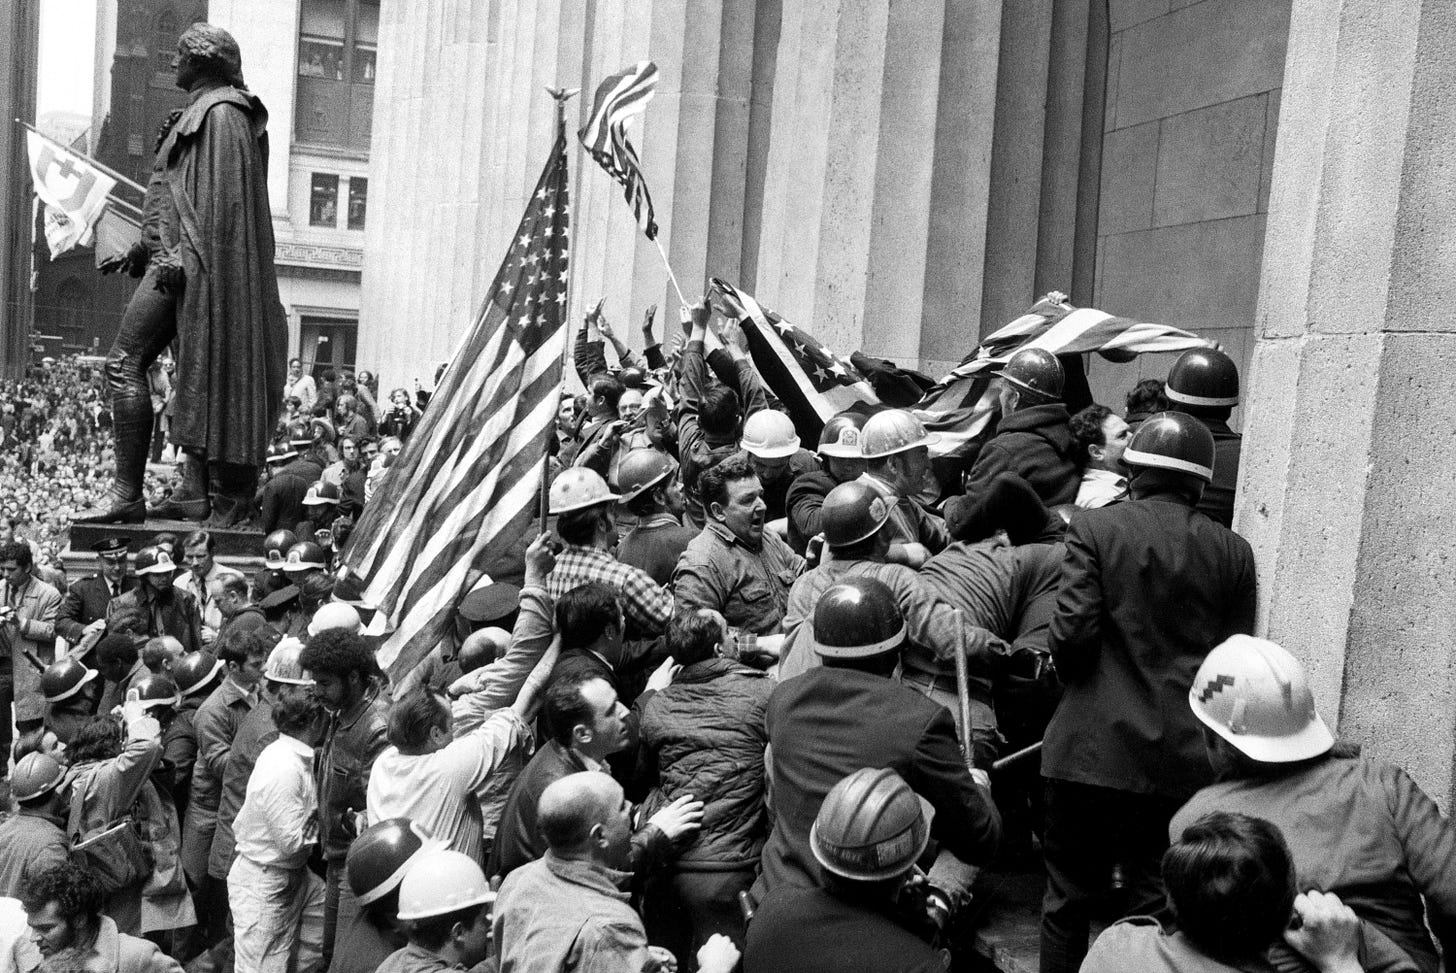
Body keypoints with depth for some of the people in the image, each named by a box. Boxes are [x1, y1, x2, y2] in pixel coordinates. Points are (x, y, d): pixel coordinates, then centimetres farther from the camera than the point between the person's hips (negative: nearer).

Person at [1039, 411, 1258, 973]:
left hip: (1094, 749, -2)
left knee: (1070, 896, 11)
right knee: (1157, 898, 13)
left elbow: (1072, 632, -13)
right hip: (1183, 757, 3)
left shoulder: (1094, 528, -8)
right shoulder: (1233, 553, 1)